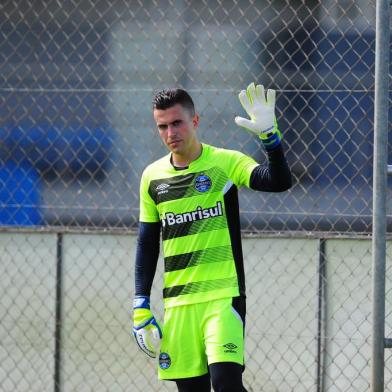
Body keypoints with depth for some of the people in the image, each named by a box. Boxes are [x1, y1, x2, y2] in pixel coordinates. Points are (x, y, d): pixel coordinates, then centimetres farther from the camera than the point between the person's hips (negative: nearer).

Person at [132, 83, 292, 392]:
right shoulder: (153, 177, 9)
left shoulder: (225, 162, -3)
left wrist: (269, 135, -33)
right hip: (178, 305, 4)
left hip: (223, 297, -4)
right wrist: (141, 308, 9)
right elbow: (147, 245, 14)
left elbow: (279, 182, -18)